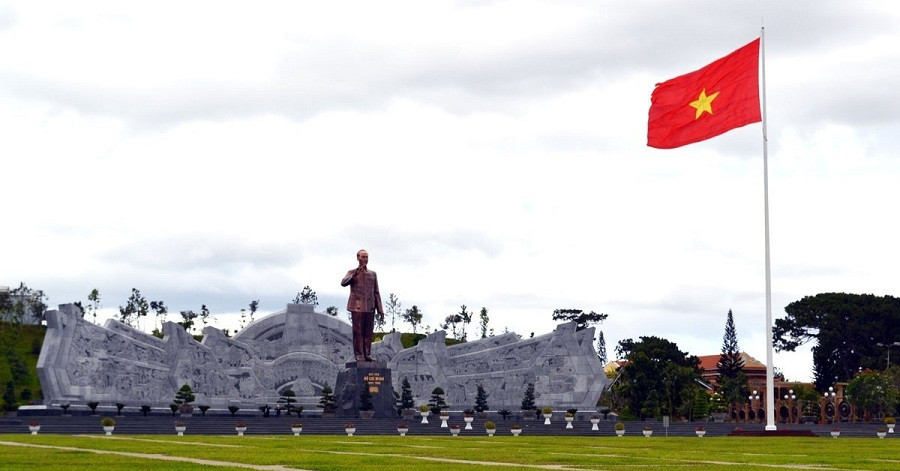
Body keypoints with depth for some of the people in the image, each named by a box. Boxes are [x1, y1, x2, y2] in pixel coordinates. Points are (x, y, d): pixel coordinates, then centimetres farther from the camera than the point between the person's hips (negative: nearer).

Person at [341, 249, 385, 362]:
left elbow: (376, 293, 16)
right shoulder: (352, 273, 7)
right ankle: (359, 355, -3)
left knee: (369, 332, 2)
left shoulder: (373, 274, 17)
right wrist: (355, 274, -27)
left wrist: (380, 310, 10)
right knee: (358, 332, -5)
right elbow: (343, 283, -14)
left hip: (370, 308, 4)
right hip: (357, 307, -3)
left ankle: (367, 355, 6)